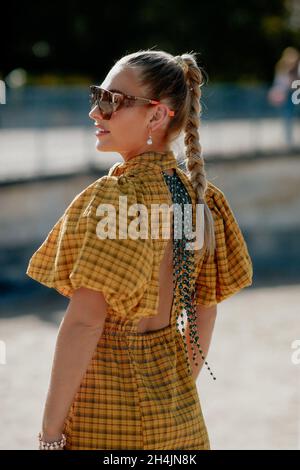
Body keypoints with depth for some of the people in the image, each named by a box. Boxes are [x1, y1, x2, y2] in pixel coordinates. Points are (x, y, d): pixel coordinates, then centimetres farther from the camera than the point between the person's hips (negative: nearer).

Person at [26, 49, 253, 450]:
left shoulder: (116, 195, -18)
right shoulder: (198, 195, 3)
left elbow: (85, 321, -21)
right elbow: (205, 307, 10)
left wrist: (50, 432, -17)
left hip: (107, 389, -7)